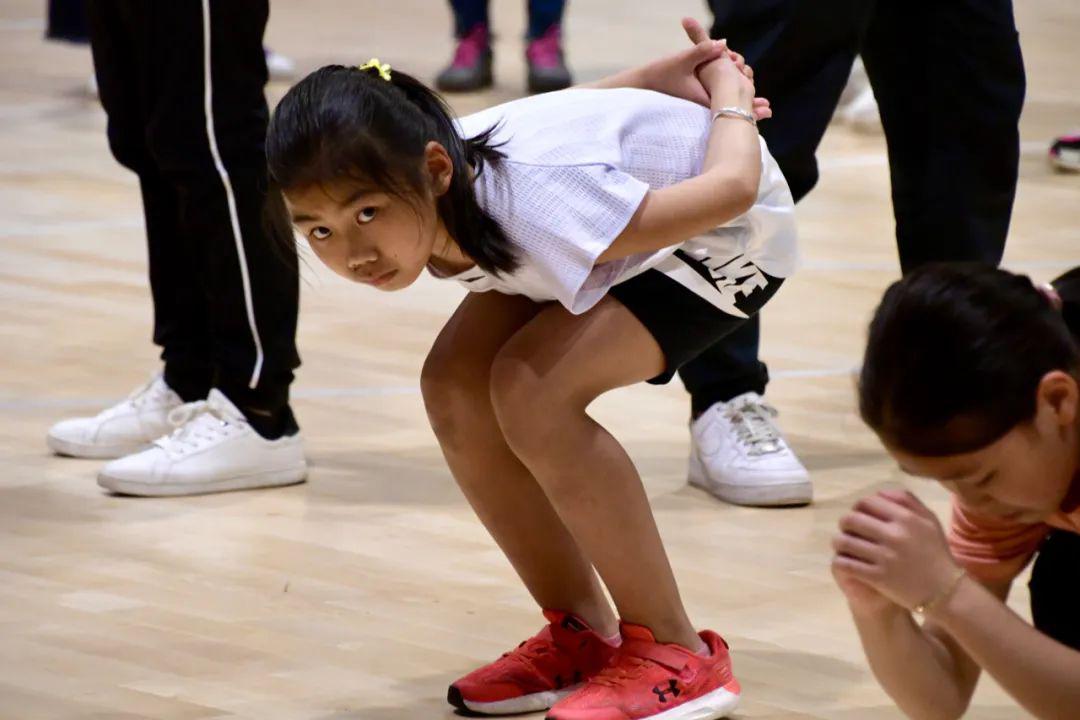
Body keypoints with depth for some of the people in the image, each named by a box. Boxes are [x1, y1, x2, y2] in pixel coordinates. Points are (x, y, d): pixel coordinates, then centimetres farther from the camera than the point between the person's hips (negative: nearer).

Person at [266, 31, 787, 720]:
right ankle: (583, 635, 5)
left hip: (733, 229, -8)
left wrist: (729, 96, -10)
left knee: (531, 392, -26)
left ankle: (677, 656, -15)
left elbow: (732, 188, -28)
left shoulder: (533, 205, -41)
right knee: (456, 387, -9)